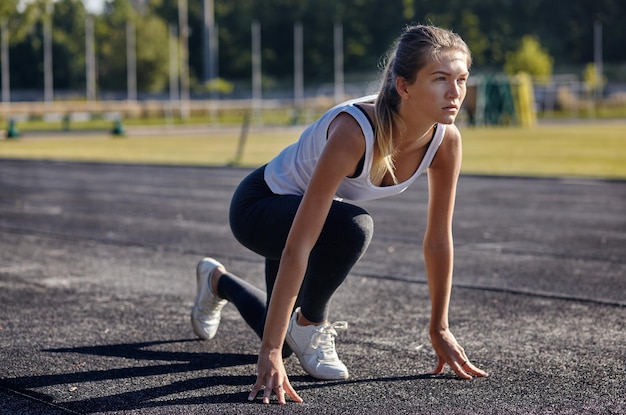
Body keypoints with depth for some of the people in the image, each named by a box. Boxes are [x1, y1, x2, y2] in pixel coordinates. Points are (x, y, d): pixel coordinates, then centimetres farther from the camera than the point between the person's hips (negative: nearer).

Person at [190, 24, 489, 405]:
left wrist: (440, 329, -4)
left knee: (288, 336, 17)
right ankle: (309, 324, -10)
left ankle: (219, 281, 47)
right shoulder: (354, 131, -41)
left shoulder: (446, 140, -23)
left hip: (309, 207, 7)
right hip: (259, 206, -7)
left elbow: (439, 240, -9)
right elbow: (298, 246, -42)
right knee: (352, 227, -38)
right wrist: (270, 352, -44)